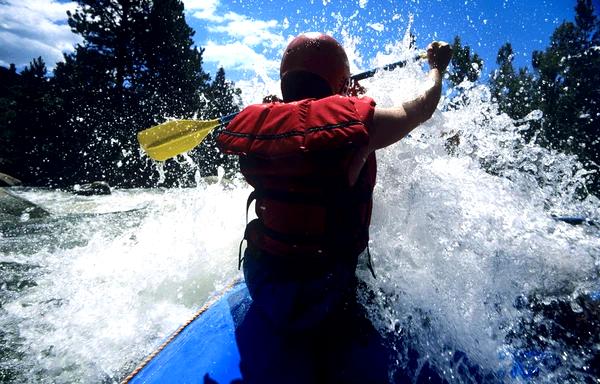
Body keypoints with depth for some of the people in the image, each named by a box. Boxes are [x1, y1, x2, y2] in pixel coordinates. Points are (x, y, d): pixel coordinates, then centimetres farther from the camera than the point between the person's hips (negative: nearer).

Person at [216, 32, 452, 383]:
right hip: (328, 286, -6)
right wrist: (437, 68, 23)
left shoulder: (254, 123, -10)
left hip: (263, 280, 7)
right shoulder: (357, 119, -22)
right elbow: (422, 108, 0)